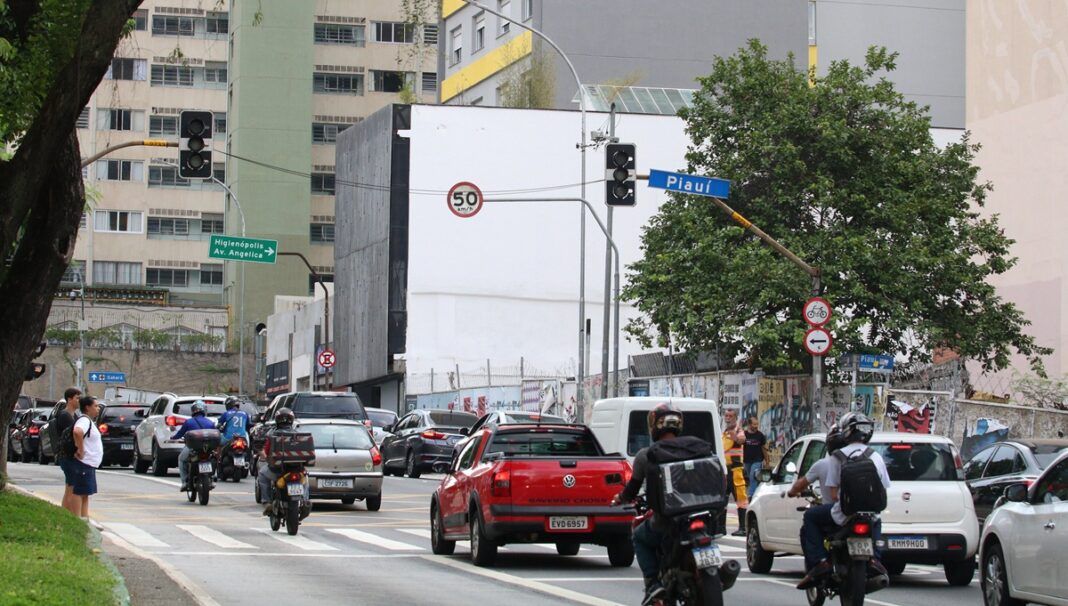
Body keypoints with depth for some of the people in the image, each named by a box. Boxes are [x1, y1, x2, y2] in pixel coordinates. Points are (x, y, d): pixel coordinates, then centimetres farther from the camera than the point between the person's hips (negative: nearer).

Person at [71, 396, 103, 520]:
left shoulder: (90, 421, 18)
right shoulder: (84, 420, -15)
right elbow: (77, 432, -37)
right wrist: (80, 450, -28)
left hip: (89, 464, 10)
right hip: (83, 463, -10)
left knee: (85, 493, 13)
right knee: (80, 492, -8)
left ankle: (85, 519, 19)